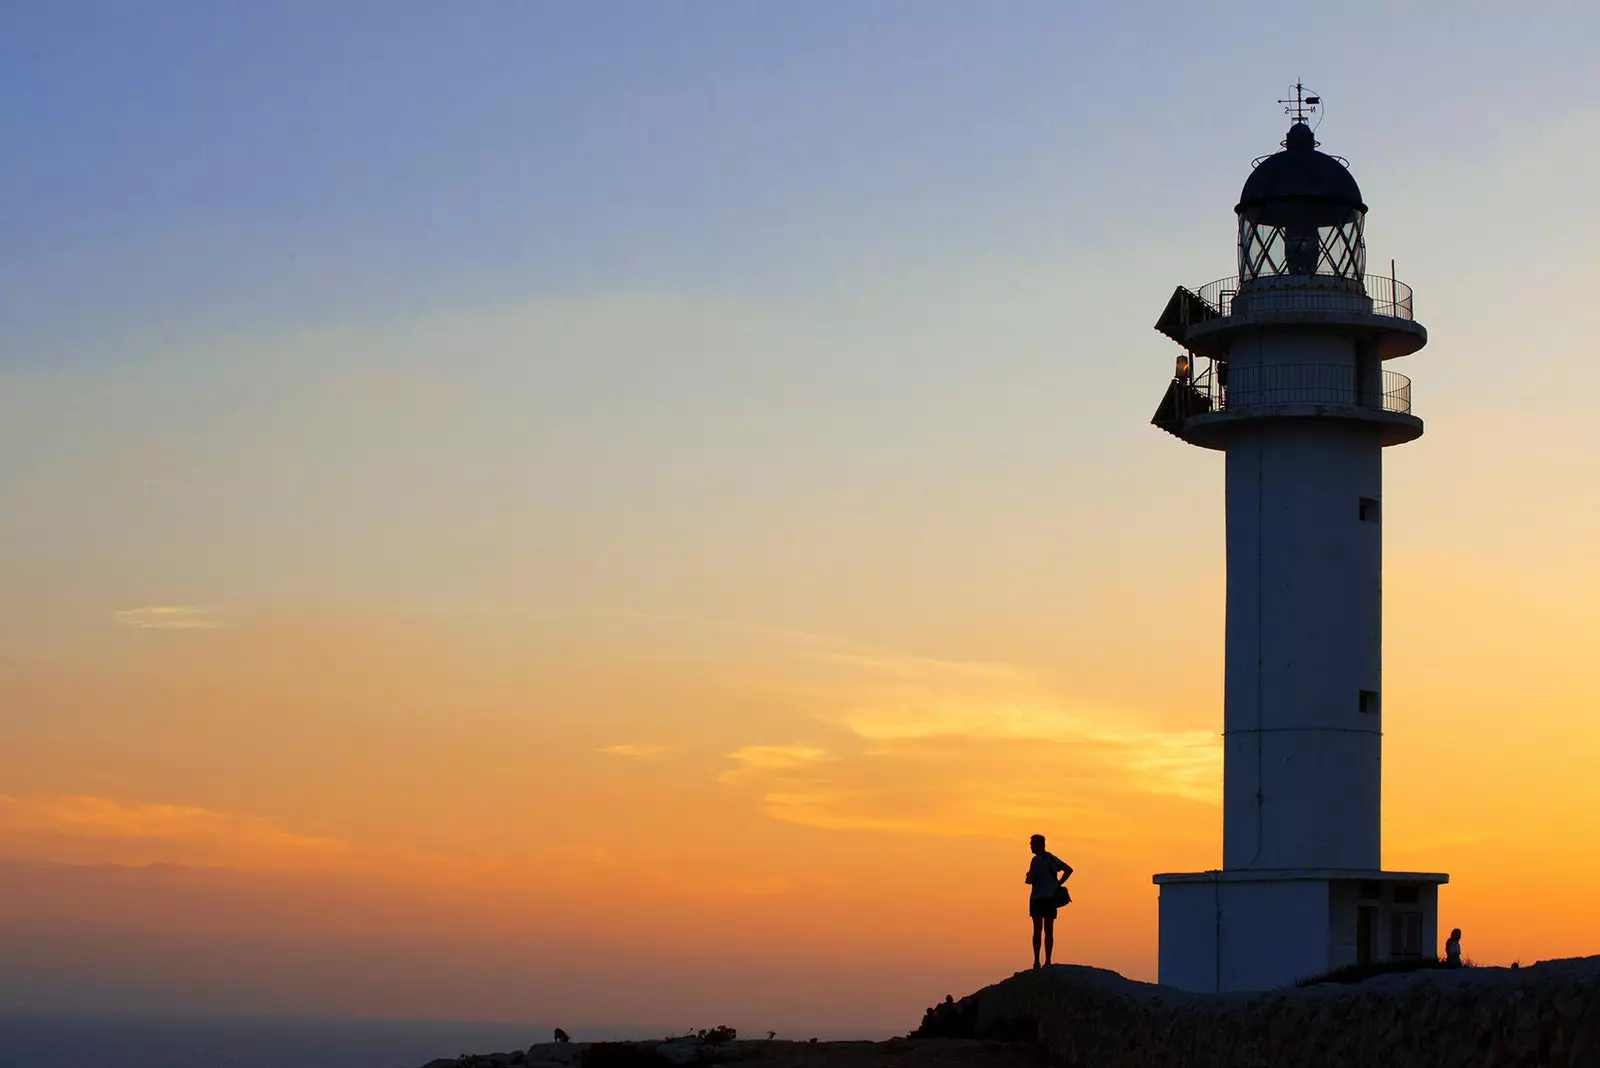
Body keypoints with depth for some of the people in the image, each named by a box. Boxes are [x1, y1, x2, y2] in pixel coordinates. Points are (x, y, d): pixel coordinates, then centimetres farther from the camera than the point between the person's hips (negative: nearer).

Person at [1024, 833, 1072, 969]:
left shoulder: (1036, 860, -12)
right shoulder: (1052, 858, 11)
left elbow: (1030, 879, -19)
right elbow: (1069, 869, 17)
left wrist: (1027, 879, 4)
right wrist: (1058, 884, 12)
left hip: (1038, 898, -6)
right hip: (1051, 898, 6)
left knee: (1038, 930, -2)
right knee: (1049, 931, 7)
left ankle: (1037, 961, -4)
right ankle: (1048, 961, 6)